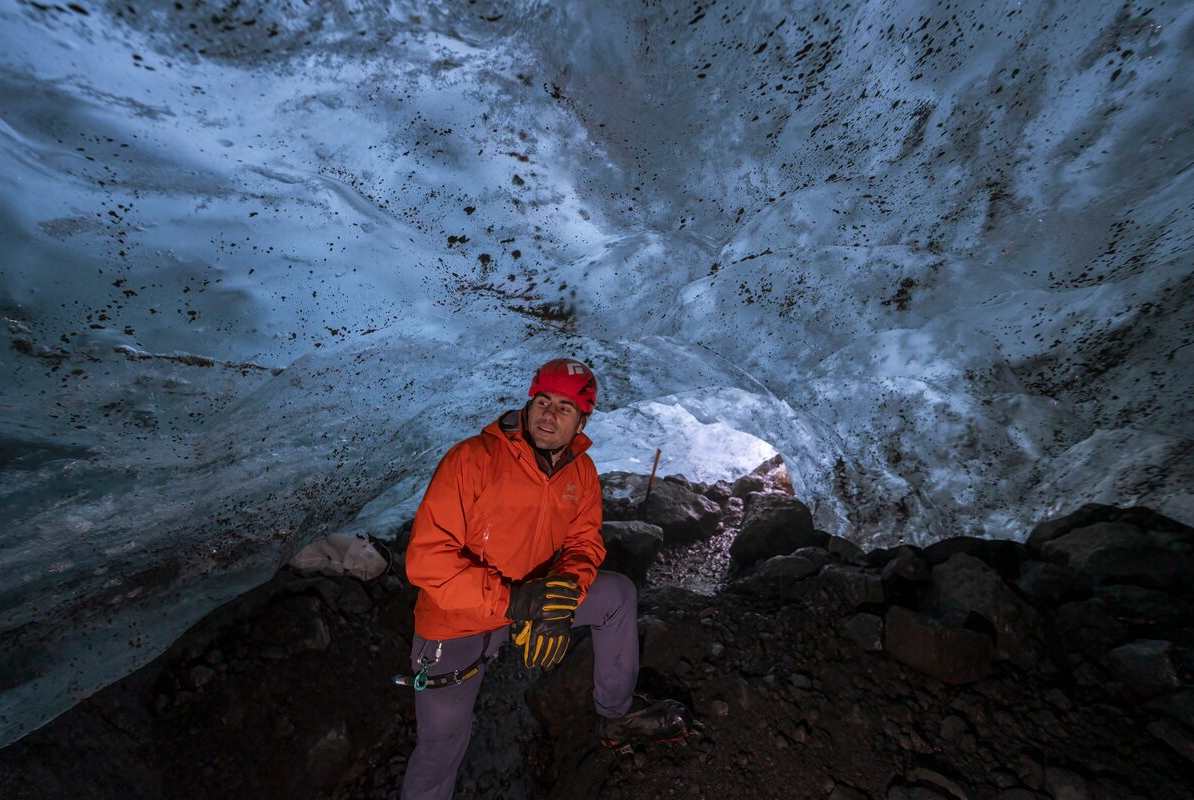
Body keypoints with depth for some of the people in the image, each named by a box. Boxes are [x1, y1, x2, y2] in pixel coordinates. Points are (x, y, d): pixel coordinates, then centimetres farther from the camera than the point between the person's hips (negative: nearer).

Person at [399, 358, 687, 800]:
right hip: (458, 619, -4)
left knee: (620, 593, 0)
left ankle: (615, 718, 18)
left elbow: (584, 541, -2)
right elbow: (427, 558, -27)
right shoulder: (472, 459, -25)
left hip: (532, 599, 5)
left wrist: (566, 590, -23)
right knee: (442, 746, 2)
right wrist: (510, 601, -33)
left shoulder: (581, 472, -8)